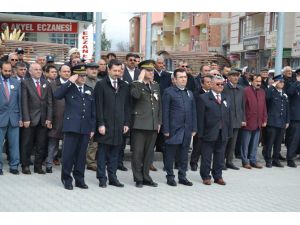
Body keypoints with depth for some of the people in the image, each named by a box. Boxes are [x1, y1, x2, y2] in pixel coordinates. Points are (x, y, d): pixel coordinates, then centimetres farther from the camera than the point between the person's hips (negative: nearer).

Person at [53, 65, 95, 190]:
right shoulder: (69, 88, 2)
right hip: (71, 126, -4)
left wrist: (92, 128, 10)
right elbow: (56, 95, -18)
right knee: (68, 153, -2)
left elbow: (92, 111, 15)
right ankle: (66, 179, 8)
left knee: (81, 155, 8)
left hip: (85, 128, 4)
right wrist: (70, 82, -16)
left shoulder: (89, 90, 15)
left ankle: (79, 179, 16)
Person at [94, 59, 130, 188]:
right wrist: (100, 124, -12)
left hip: (119, 125, 4)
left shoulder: (124, 86, 11)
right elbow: (98, 106, -6)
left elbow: (127, 106, 13)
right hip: (105, 124, -4)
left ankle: (113, 177, 14)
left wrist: (126, 123, 7)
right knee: (103, 152, 1)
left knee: (115, 152, 7)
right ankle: (102, 178, 7)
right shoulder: (101, 85, -2)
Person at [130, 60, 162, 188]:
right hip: (139, 124, -6)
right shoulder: (136, 85, -3)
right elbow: (136, 95, -27)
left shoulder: (156, 86, 15)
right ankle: (138, 179, 8)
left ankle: (146, 177, 20)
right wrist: (140, 80, -18)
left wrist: (159, 122, 13)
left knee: (149, 153, 11)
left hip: (153, 125, 6)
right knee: (138, 152, -1)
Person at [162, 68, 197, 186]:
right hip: (173, 128, -5)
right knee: (170, 154, 3)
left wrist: (194, 128, 8)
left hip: (187, 129, 5)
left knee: (184, 154, 10)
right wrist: (166, 129, -12)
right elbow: (165, 112, -7)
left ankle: (182, 176, 19)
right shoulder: (168, 92, -3)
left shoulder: (190, 93, 15)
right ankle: (170, 176, 12)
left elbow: (193, 111, 15)